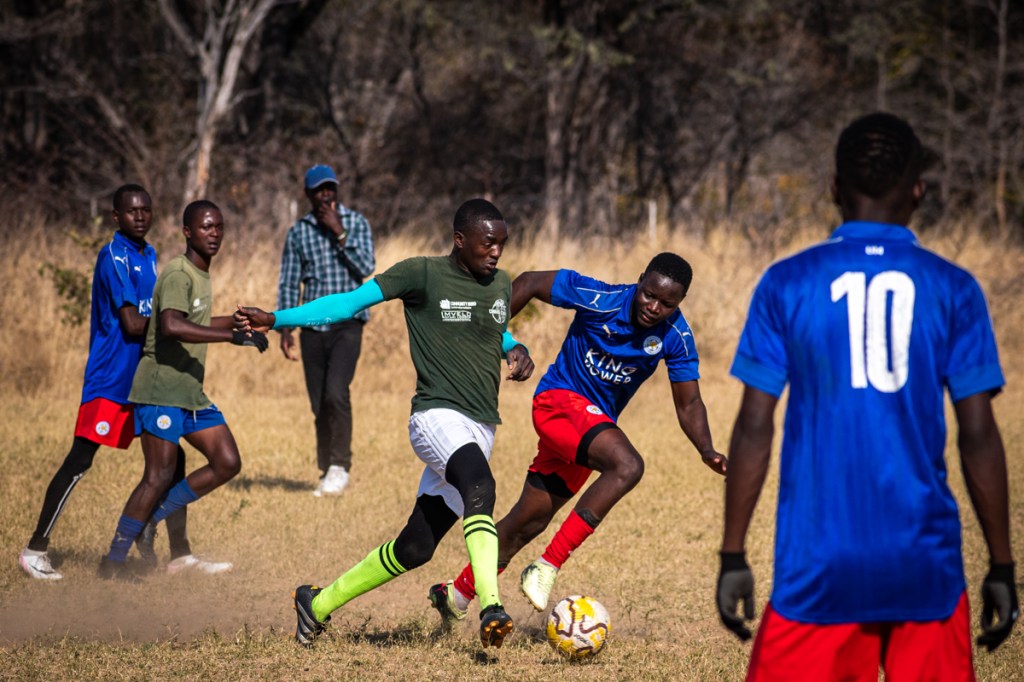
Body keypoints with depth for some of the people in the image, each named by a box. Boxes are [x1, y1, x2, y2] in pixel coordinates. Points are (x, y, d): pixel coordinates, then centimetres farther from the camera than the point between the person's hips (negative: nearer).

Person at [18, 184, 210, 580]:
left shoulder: (149, 256, 13)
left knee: (171, 459, 7)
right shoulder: (114, 256, -14)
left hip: (145, 380, 9)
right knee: (79, 462, -7)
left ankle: (180, 554, 13)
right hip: (110, 380, -9)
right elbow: (132, 324, -20)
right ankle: (36, 549, 0)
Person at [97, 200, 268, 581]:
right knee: (159, 475, -9)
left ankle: (151, 519, 10)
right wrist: (232, 336, -35)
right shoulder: (177, 274, -15)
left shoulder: (202, 276, 15)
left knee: (227, 464, 3)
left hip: (191, 392, 9)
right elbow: (171, 326, -34)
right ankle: (114, 560, -1)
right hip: (161, 390, -9)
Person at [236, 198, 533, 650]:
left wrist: (517, 350, 11)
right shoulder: (423, 274, -5)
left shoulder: (501, 286, 13)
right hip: (437, 415, -6)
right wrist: (277, 320, -10)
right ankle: (491, 609, -48)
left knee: (416, 547, 6)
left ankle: (318, 603, 26)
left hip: (481, 428, 6)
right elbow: (352, 301, -3)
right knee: (479, 485, -37)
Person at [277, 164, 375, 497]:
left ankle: (340, 466, -12)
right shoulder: (298, 232, 8)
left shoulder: (356, 223, 2)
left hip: (347, 322, -3)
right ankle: (327, 471, 15)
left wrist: (340, 234, -15)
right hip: (313, 325, 3)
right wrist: (285, 329, 3)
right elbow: (289, 283, 10)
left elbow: (366, 268, -9)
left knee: (336, 391, -20)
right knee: (319, 404, 4)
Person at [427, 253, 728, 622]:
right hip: (560, 398, -6)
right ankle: (547, 568, -29)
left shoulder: (676, 338, -8)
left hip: (596, 422, 6)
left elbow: (688, 403, -1)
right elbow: (529, 282, -10)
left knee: (528, 522, 13)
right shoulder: (600, 299, -20)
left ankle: (457, 593, 31)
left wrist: (706, 450, -18)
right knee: (627, 466, -32)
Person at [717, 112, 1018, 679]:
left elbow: (754, 427, -1)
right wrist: (1001, 566, 6)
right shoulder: (952, 289, 2)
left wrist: (732, 556, 4)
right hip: (925, 565, 1)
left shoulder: (785, 284, 1)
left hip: (819, 564, -1)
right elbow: (979, 436, -1)